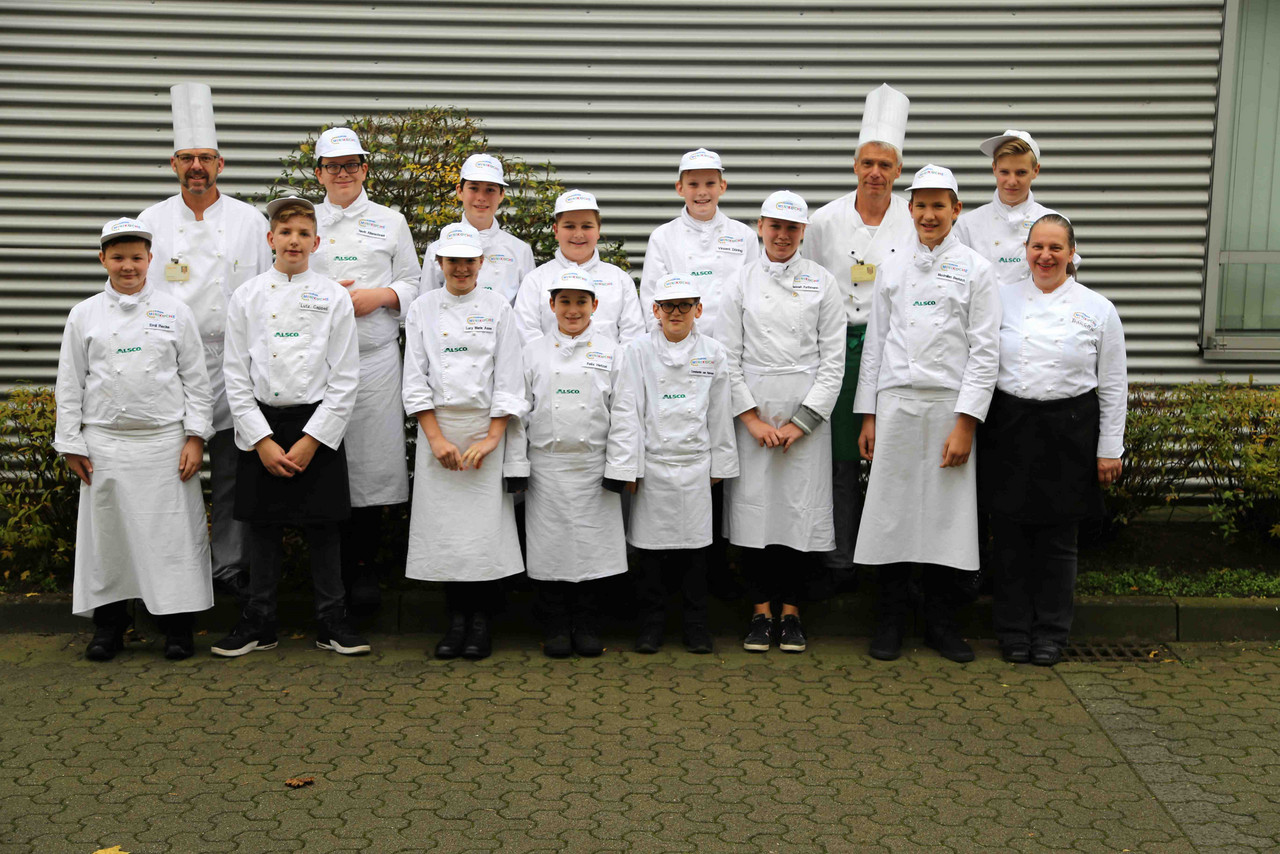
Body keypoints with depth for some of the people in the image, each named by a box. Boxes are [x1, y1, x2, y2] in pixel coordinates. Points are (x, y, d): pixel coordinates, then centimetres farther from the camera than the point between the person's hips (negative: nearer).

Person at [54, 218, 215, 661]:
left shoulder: (175, 312, 4)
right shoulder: (84, 315, 6)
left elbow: (196, 380, 5)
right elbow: (70, 384, 8)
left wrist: (196, 436, -2)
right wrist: (71, 445, 4)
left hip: (165, 442, -1)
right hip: (105, 444, 1)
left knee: (172, 533, 1)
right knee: (107, 533, 7)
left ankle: (177, 626, 12)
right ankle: (108, 625, 20)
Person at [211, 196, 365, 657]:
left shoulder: (333, 296, 0)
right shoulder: (247, 296, 3)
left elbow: (345, 378, -3)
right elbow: (236, 377, 2)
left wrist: (311, 440, -10)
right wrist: (263, 441, -7)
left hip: (318, 426, -1)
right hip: (261, 425, 1)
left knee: (323, 526, 4)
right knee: (263, 527, 8)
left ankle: (332, 621, 15)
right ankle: (259, 622, 20)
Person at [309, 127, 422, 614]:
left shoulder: (391, 223, 12)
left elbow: (413, 286, 11)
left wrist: (380, 296, -8)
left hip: (375, 358, 0)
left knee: (372, 462, -3)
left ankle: (364, 571, 9)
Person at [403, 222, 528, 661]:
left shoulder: (498, 309, 4)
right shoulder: (422, 308, 8)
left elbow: (508, 379, 0)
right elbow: (415, 378, 3)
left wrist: (492, 437, -9)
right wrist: (436, 438, -6)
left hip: (486, 426, -1)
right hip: (438, 426, 1)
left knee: (486, 523, -5)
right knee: (443, 524, 0)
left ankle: (481, 620, 7)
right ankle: (456, 619, 12)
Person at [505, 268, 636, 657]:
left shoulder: (610, 351, 4)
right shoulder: (534, 351, 5)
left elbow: (622, 414, 2)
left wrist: (618, 467, -4)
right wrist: (515, 466, -2)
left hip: (594, 467, 0)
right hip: (546, 467, 0)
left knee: (593, 544, 4)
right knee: (550, 545, 3)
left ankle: (587, 626, 18)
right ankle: (555, 627, 16)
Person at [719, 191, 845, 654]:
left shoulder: (822, 282, 4)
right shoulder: (741, 283, 5)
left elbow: (833, 359, 1)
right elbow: (729, 356, 3)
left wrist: (801, 421, -7)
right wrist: (752, 418, -6)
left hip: (806, 411, 0)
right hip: (752, 409, 1)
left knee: (801, 506, -1)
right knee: (753, 506, 0)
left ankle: (791, 611, 12)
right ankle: (761, 612, 12)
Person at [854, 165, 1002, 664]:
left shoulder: (976, 270, 2)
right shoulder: (893, 270, 10)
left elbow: (985, 351, -3)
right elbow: (875, 343, 12)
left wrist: (966, 423, -10)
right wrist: (868, 414, 6)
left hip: (949, 404, -2)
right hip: (896, 404, 2)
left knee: (946, 514, 2)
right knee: (892, 510, 2)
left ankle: (941, 623, 16)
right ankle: (890, 622, 14)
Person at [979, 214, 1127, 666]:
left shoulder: (1097, 309, 1)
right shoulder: (1003, 298, 4)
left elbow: (1113, 386, 4)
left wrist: (1110, 448, 1)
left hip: (1068, 432, -1)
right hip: (1009, 428, 1)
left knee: (1058, 538, 7)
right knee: (1010, 535, 5)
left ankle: (1051, 632, 20)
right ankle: (1014, 630, 19)